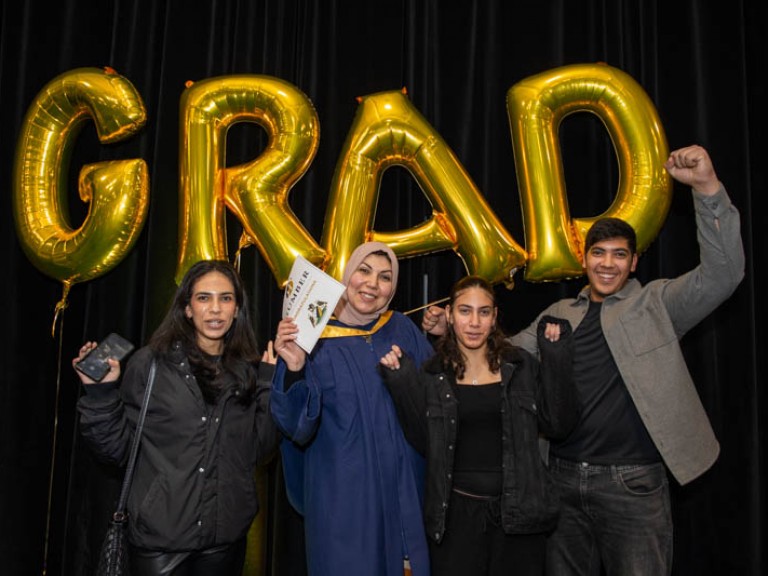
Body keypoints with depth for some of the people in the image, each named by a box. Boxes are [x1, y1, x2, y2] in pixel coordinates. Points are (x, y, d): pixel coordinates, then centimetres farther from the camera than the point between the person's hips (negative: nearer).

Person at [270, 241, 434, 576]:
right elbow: (298, 428, -13)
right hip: (342, 494, -3)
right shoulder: (317, 338, -8)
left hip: (402, 490, 3)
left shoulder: (404, 331, 0)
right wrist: (294, 369, -27)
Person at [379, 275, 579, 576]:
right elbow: (424, 443, -2)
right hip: (456, 512, 0)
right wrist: (403, 385, -11)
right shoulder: (433, 373, 0)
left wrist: (557, 360, -8)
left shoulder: (521, 365, 1)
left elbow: (557, 426, -1)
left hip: (517, 508, 1)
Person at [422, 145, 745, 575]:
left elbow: (723, 273, -12)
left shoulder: (656, 304, 0)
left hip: (632, 483, -4)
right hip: (564, 477, 4)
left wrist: (707, 187, -22)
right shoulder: (559, 315, 12)